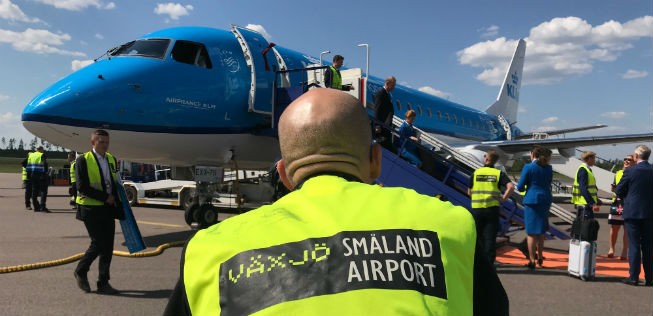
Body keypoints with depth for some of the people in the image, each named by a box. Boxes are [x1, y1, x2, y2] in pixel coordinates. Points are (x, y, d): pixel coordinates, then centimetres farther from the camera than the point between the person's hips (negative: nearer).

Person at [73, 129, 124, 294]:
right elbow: (82, 187, -14)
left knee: (108, 247, 5)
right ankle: (81, 271, 20)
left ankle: (103, 283, 13)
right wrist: (105, 197, -15)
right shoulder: (83, 160, -6)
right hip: (91, 208, -6)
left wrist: (117, 203, 7)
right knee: (98, 243, -6)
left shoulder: (112, 159, 12)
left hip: (108, 209, 6)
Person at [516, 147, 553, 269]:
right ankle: (540, 257, 28)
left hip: (532, 200, -5)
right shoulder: (548, 168, 7)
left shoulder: (528, 167, -8)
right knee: (540, 231, 18)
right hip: (546, 199, 5)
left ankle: (532, 260, 0)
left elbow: (520, 187, -8)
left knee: (531, 232, 0)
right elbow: (549, 183, 18)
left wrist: (522, 187, 13)